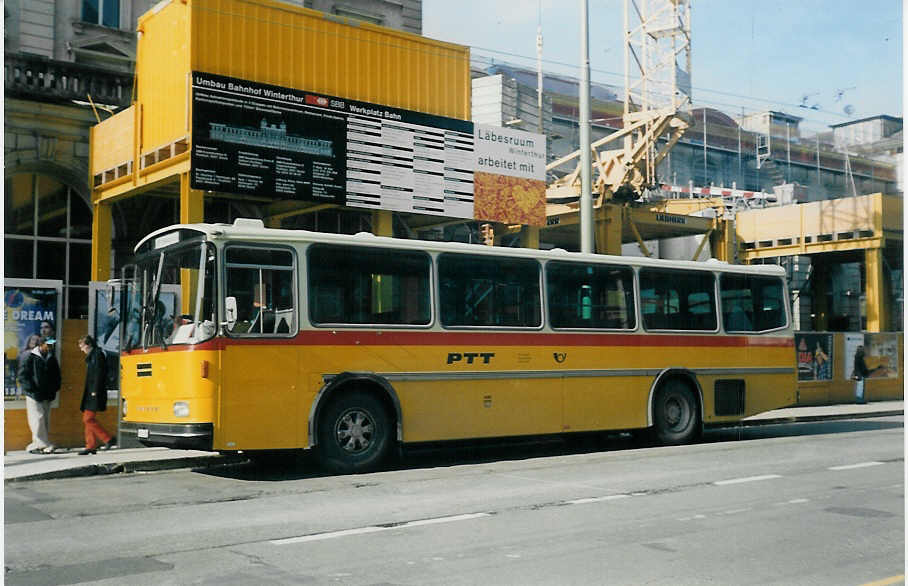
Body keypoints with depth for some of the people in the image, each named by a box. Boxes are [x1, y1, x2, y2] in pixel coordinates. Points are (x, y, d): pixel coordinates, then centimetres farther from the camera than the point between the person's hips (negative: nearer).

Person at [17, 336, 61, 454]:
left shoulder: (52, 358, 11)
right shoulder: (30, 357, -5)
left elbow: (56, 376, 20)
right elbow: (22, 376, -7)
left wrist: (53, 390, 7)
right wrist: (32, 391, -14)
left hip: (47, 396, 6)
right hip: (34, 395, -6)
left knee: (45, 421, 4)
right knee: (38, 419, -10)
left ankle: (36, 446, 10)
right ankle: (45, 445, -10)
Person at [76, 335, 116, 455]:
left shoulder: (98, 354, -9)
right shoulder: (91, 356, 21)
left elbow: (99, 374, -17)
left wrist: (95, 391, -21)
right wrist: (88, 392, 15)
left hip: (95, 394, -10)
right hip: (90, 394, 10)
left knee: (88, 419, -13)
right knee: (87, 419, 9)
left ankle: (109, 439, -10)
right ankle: (91, 446, 12)